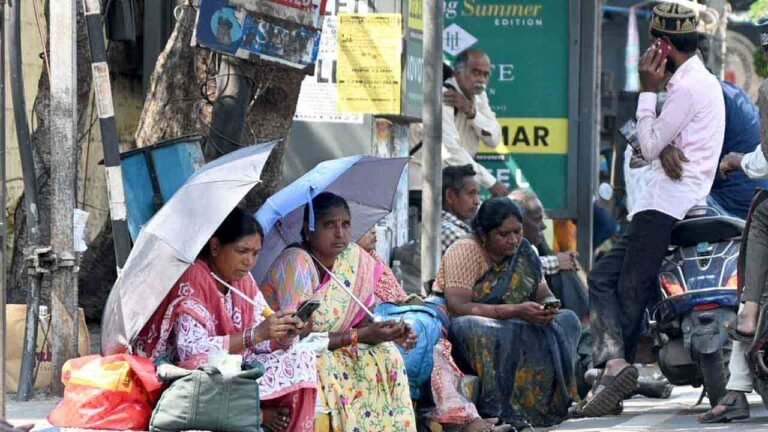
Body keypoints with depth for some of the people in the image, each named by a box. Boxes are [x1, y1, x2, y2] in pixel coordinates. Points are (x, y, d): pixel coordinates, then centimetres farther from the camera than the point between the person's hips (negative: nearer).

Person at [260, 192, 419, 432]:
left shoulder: (352, 257, 0)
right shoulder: (295, 263, -20)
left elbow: (365, 318, 4)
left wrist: (392, 332, -18)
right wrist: (360, 336, -23)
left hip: (330, 350, 7)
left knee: (386, 355, -12)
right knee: (329, 370, -32)